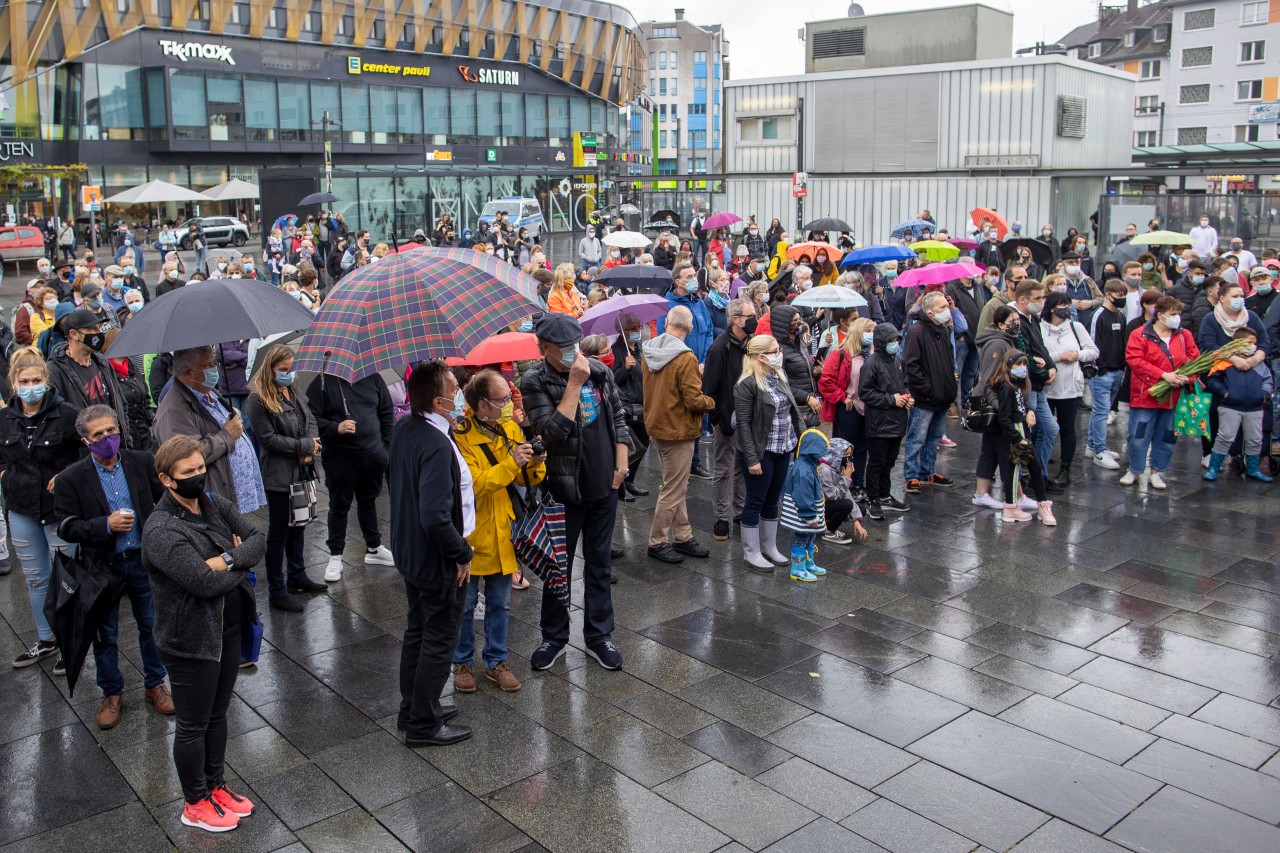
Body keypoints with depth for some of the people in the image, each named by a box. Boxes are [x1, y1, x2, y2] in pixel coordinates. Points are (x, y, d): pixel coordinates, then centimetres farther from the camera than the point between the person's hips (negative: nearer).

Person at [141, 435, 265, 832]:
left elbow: (257, 538, -6)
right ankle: (195, 804, 29)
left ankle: (216, 785, 40)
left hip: (228, 628, 7)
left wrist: (227, 559, -23)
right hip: (191, 640, -7)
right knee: (193, 725, 11)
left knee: (218, 714, 22)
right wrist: (242, 563, -14)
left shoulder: (216, 504, 0)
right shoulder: (161, 530, -24)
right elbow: (205, 581, -30)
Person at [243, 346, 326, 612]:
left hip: (301, 471, 8)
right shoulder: (258, 399, -15)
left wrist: (312, 445, -10)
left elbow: (311, 420, 10)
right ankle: (276, 591, 12)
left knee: (298, 524, 19)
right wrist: (305, 446, -15)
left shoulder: (293, 393, 10)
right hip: (279, 476, -8)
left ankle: (297, 576, 35)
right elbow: (269, 439, -18)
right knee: (279, 530, 2)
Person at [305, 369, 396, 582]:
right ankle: (335, 556, 19)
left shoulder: (373, 378, 2)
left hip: (373, 454, 3)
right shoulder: (323, 382, -9)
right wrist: (336, 428, -25)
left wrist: (388, 447, 6)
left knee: (368, 501, 18)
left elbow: (387, 413, 9)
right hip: (339, 458, -3)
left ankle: (374, 548, 33)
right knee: (339, 506, 7)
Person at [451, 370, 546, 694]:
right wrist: (510, 463, -30)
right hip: (470, 534, -5)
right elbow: (471, 484, -26)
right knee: (465, 604, 11)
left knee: (500, 604, 15)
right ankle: (463, 662, 28)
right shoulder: (461, 435, -17)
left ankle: (496, 661, 30)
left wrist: (535, 464, -15)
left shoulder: (510, 428, 2)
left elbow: (526, 481, 6)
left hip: (502, 533, 5)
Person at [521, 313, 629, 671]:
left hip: (603, 485, 4)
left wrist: (621, 462, 3)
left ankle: (599, 635, 27)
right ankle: (554, 636, 26)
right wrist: (574, 384, -25)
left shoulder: (600, 371, 1)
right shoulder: (534, 381, -13)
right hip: (563, 488, -4)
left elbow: (618, 416, 11)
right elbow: (553, 431, -25)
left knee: (598, 562, 14)